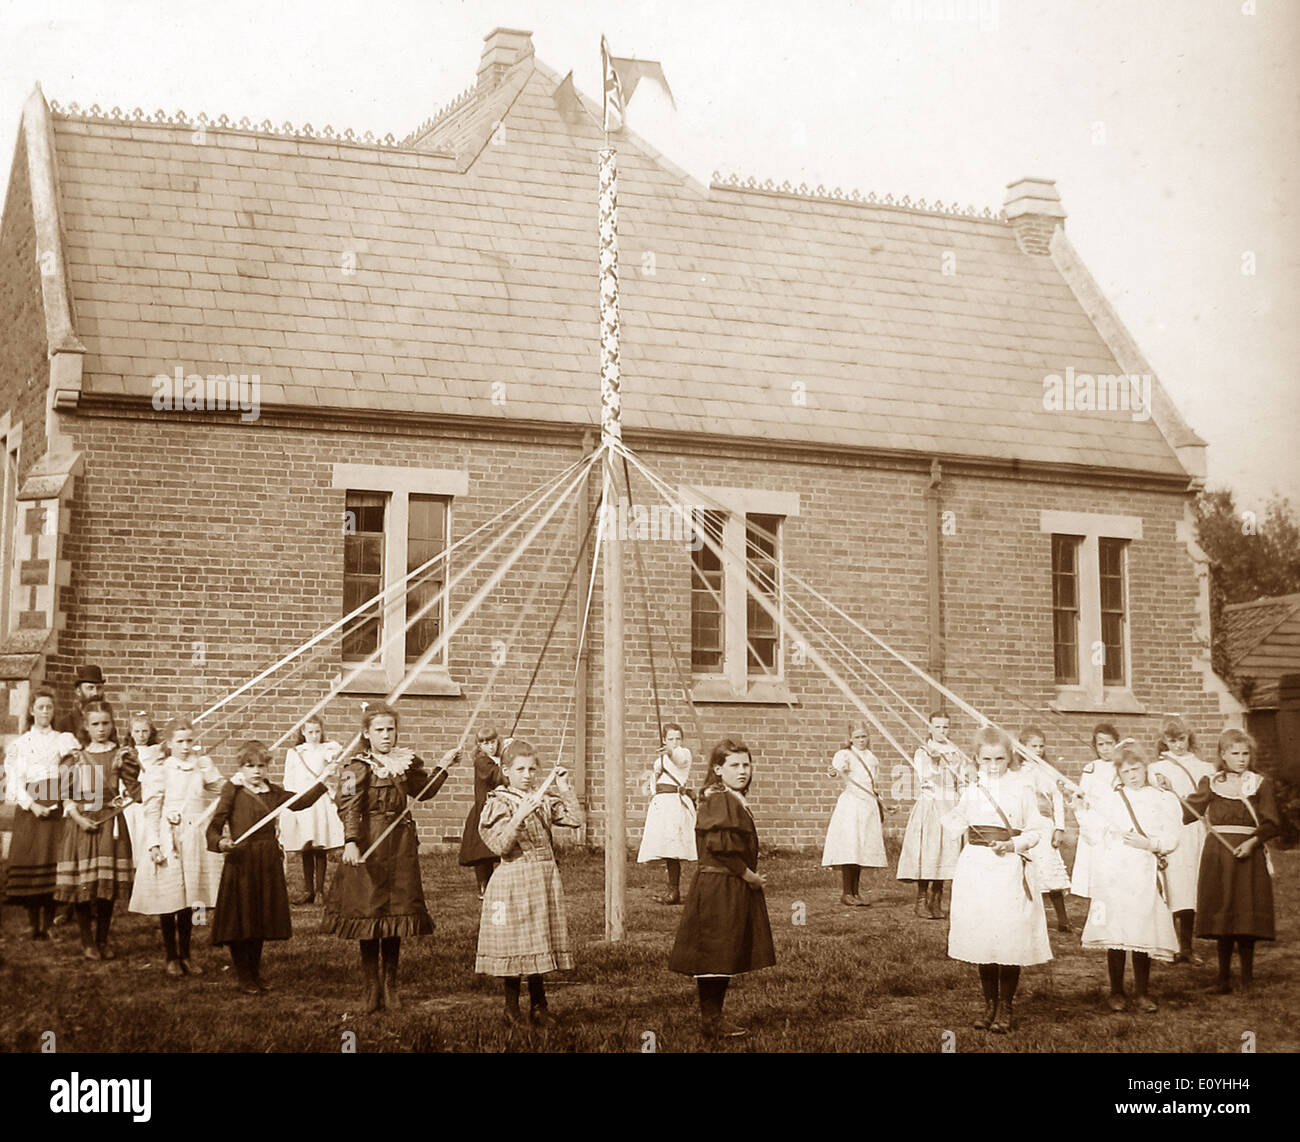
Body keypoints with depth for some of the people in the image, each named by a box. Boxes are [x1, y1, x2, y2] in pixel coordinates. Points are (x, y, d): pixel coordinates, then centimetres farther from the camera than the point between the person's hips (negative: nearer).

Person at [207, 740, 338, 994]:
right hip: (241, 861, -5)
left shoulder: (272, 792, 10)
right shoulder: (233, 791, -5)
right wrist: (220, 842, -28)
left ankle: (255, 972, 27)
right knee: (240, 921, 1)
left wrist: (324, 779, -1)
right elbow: (214, 827, -8)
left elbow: (302, 801, 5)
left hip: (268, 862, 5)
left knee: (261, 920, 12)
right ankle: (244, 977, 14)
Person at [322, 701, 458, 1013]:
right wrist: (351, 841, -35)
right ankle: (372, 986, 11)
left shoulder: (406, 762, 10)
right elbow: (349, 806, -21)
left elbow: (424, 791, 25)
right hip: (369, 846, -5)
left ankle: (391, 985, 18)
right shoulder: (358, 767, -9)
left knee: (397, 916, 8)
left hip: (401, 846, 5)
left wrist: (442, 767, 12)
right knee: (369, 914, 1)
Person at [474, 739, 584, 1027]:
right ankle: (512, 1009, 11)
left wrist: (565, 789, -3)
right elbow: (500, 845, -16)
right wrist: (520, 815, -26)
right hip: (514, 880, -5)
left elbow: (576, 820, 1)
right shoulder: (498, 804, -7)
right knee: (515, 943, -2)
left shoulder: (544, 801, 9)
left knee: (540, 943, 10)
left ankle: (538, 1006, 21)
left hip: (546, 879, 5)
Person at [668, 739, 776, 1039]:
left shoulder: (735, 801, 16)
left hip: (735, 887, 10)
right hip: (719, 889, -10)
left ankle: (713, 1017, 18)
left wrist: (751, 876, 8)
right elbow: (721, 846, -22)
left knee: (728, 956, 12)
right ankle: (710, 1019, 2)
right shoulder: (719, 801, -16)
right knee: (715, 956, -4)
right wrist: (749, 875, -14)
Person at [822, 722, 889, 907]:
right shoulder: (845, 755, -2)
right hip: (851, 804, -6)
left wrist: (881, 806, 22)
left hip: (870, 806, 6)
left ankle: (854, 892, 10)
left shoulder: (872, 758, 19)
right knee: (850, 850, -13)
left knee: (863, 851, 5)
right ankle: (845, 893, -10)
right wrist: (835, 772, -46)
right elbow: (838, 767, -25)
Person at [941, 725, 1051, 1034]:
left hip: (1009, 869, -3)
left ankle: (1005, 1008, 10)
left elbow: (1035, 830, 1)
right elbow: (953, 830, 9)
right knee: (981, 939, 8)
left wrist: (1013, 844, -12)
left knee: (1010, 940, -3)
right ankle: (990, 1004, 20)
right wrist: (959, 807, -3)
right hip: (976, 869, 3)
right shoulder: (970, 792, 8)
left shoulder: (1020, 791, 0)